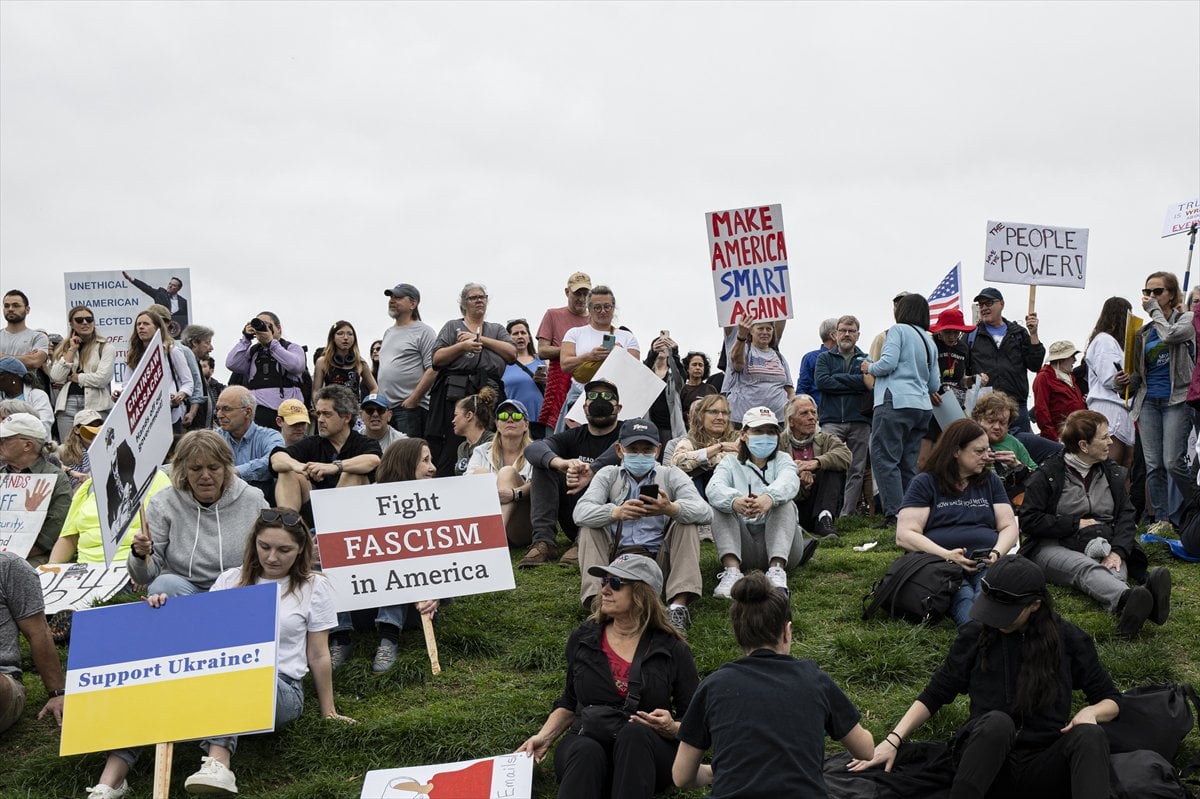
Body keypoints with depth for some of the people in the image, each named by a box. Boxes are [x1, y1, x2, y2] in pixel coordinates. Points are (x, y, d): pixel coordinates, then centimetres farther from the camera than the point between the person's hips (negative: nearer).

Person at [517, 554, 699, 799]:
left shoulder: (671, 650, 6)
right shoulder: (582, 638, 13)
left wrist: (671, 728, -13)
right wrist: (544, 737, 9)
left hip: (643, 750, -1)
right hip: (585, 741, 1)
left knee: (634, 732, -36)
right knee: (586, 752, -35)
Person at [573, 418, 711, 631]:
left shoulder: (671, 476, 7)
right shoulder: (608, 475, 9)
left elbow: (705, 512, -11)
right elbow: (580, 512, -11)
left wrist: (671, 509, -34)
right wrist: (616, 513, -33)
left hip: (659, 559, 0)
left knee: (686, 524, -19)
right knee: (590, 527, -17)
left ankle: (678, 605, -34)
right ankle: (597, 604, -34)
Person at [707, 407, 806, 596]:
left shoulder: (782, 460, 11)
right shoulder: (730, 463, 11)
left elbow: (789, 482, -16)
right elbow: (714, 488, -14)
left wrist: (769, 498, -42)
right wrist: (735, 501, -41)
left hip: (779, 543, 0)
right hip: (743, 548, 1)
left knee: (782, 502, -24)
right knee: (721, 504, -20)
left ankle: (777, 569, -43)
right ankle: (732, 570, -39)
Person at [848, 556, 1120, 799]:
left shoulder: (1068, 639, 5)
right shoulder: (975, 635, 5)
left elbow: (1111, 700, 14)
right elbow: (934, 695, 11)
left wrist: (1090, 712, -10)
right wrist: (893, 740, -2)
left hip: (1043, 769, 1)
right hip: (987, 766, -1)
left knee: (1089, 736, -32)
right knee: (997, 721, -35)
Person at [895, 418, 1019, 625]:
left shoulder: (990, 481, 23)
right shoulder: (925, 483, 9)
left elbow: (1009, 526, 17)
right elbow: (904, 536, -1)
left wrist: (997, 553, -7)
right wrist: (947, 556, -17)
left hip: (988, 565, 2)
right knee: (963, 598, -39)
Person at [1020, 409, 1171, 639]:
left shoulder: (1112, 473, 15)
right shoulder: (1048, 474, -1)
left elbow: (1125, 516, 7)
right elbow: (1029, 521, -6)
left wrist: (1118, 551, -13)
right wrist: (1077, 524, -7)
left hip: (1101, 546, 4)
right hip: (1053, 548, -4)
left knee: (1115, 569, -34)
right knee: (1087, 568, -38)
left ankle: (1128, 611, -71)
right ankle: (1128, 599, -72)